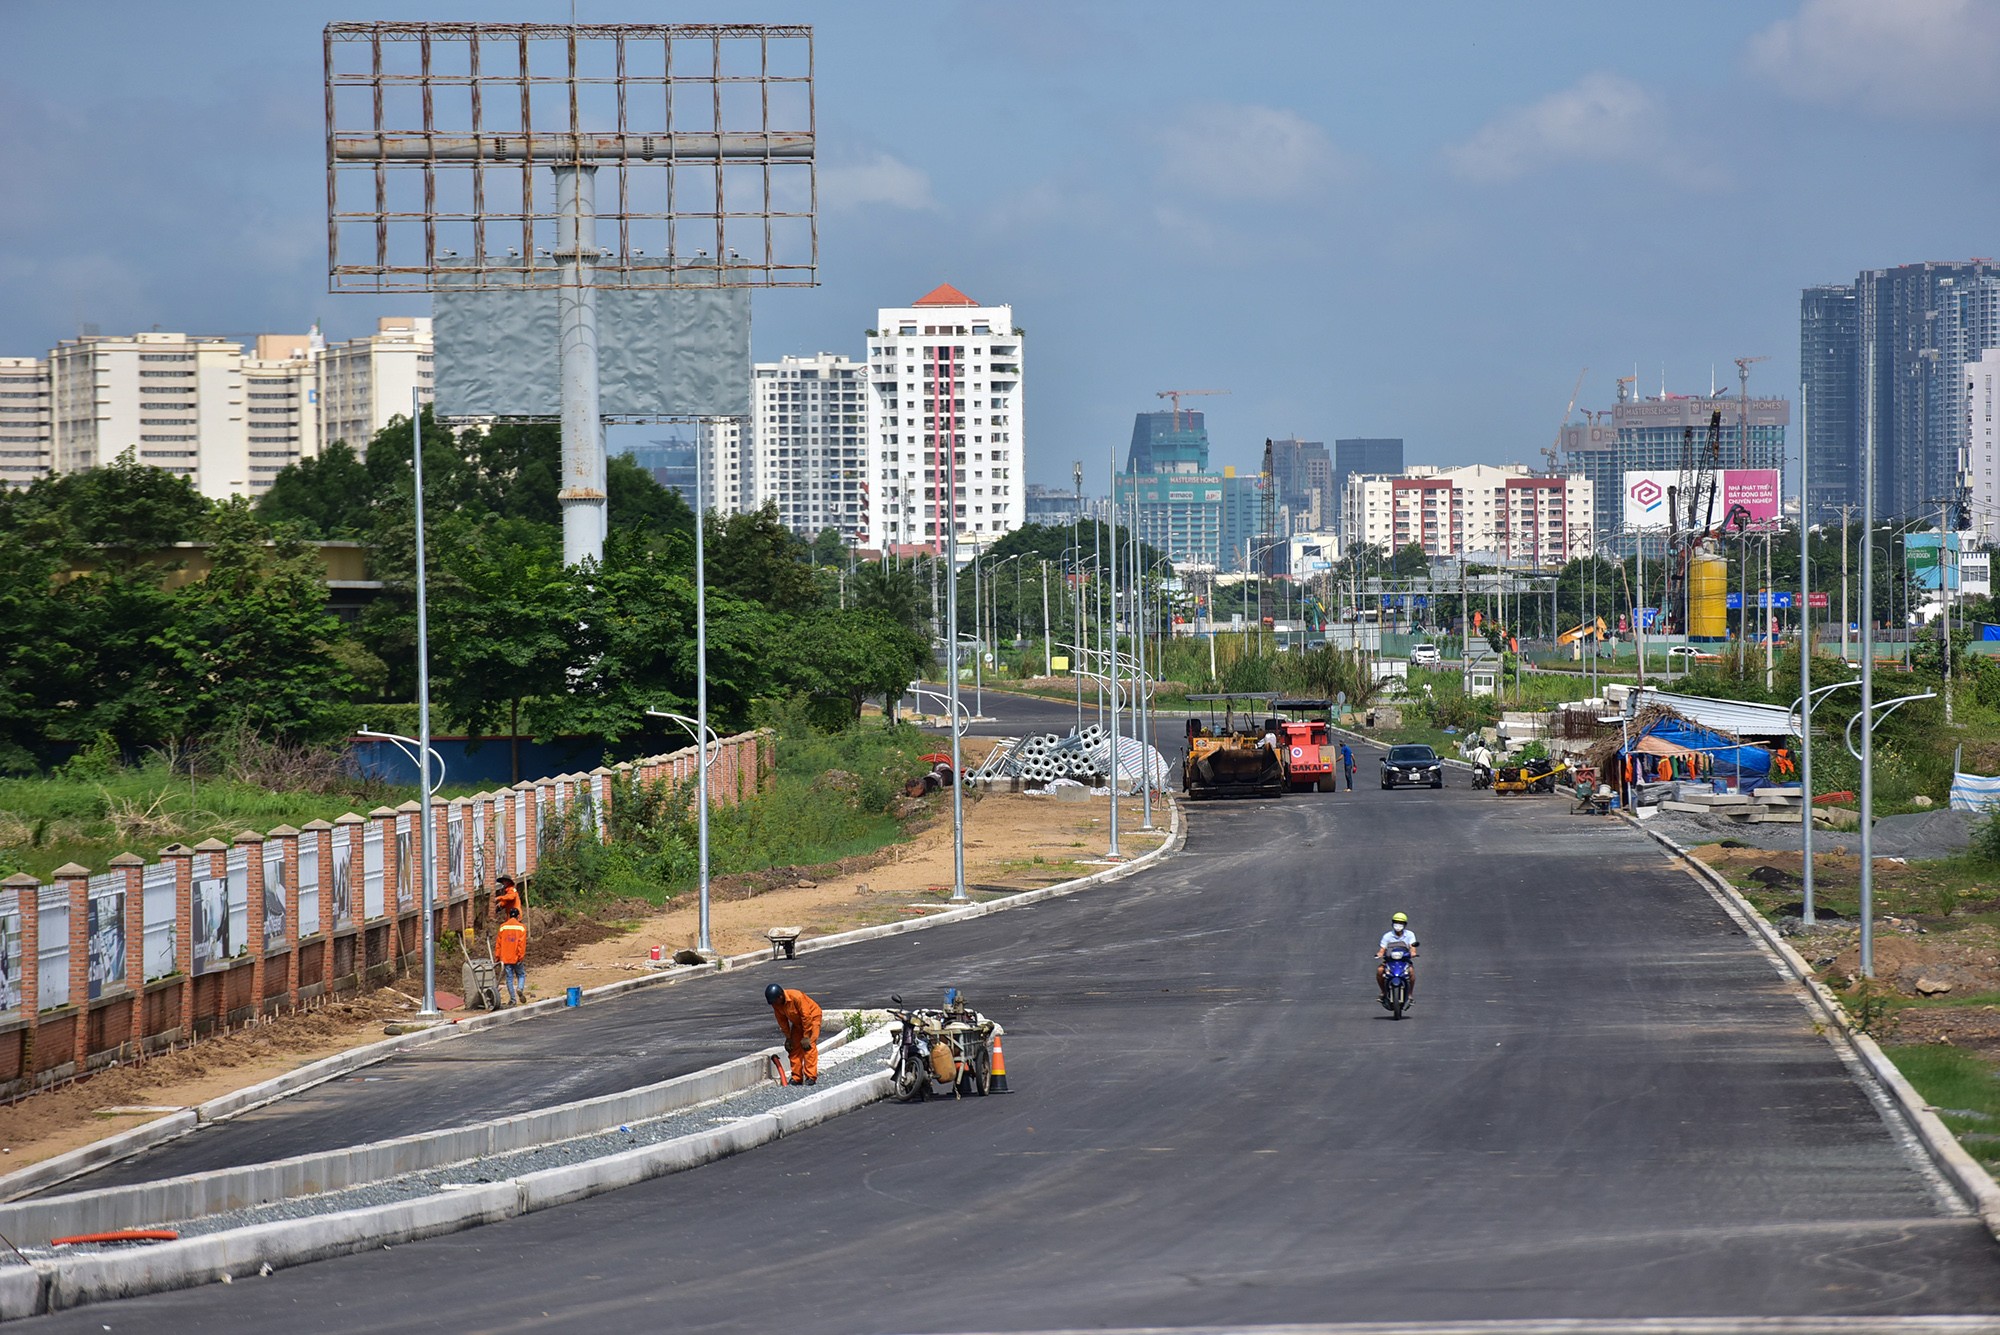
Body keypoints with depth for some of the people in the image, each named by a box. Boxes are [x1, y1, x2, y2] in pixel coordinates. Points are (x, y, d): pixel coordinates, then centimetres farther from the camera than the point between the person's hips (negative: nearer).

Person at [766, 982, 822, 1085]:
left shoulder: (796, 996, -35)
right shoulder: (776, 1004, -15)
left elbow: (807, 1016, -29)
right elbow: (782, 1020, -1)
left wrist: (806, 1037, -23)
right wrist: (788, 1037, -1)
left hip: (812, 1016, -7)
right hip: (797, 1021, 7)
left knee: (809, 1046, -16)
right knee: (794, 1048, 1)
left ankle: (811, 1077, -16)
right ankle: (796, 1078, 6)